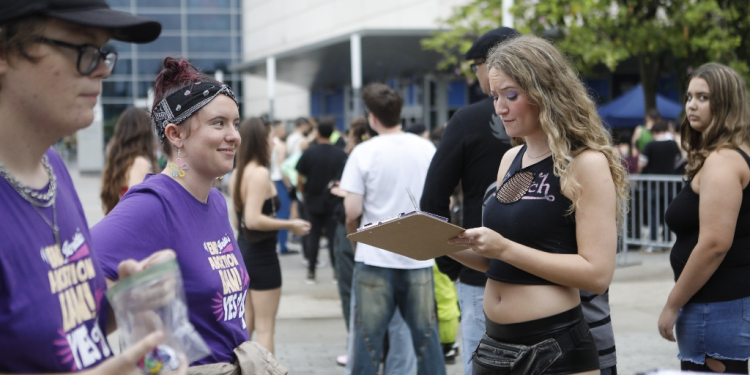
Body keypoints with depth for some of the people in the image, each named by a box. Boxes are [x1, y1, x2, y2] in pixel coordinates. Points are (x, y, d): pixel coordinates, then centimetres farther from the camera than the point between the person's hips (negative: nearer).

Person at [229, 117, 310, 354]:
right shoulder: (260, 173, -17)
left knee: (245, 325, 14)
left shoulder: (237, 174, 9)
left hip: (242, 251, 9)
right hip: (262, 255, -9)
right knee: (265, 327, -2)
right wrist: (290, 225, -18)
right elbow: (253, 219, -25)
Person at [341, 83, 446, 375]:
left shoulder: (364, 153, -8)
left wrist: (354, 238, 8)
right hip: (419, 258, 3)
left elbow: (352, 211, -11)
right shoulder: (427, 149, 2)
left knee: (368, 339, 4)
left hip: (375, 257, -3)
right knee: (426, 335, 9)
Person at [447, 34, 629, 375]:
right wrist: (449, 244, -2)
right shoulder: (511, 160, 9)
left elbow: (597, 273, -17)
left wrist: (504, 248, -21)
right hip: (495, 343, 6)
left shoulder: (587, 164, -10)